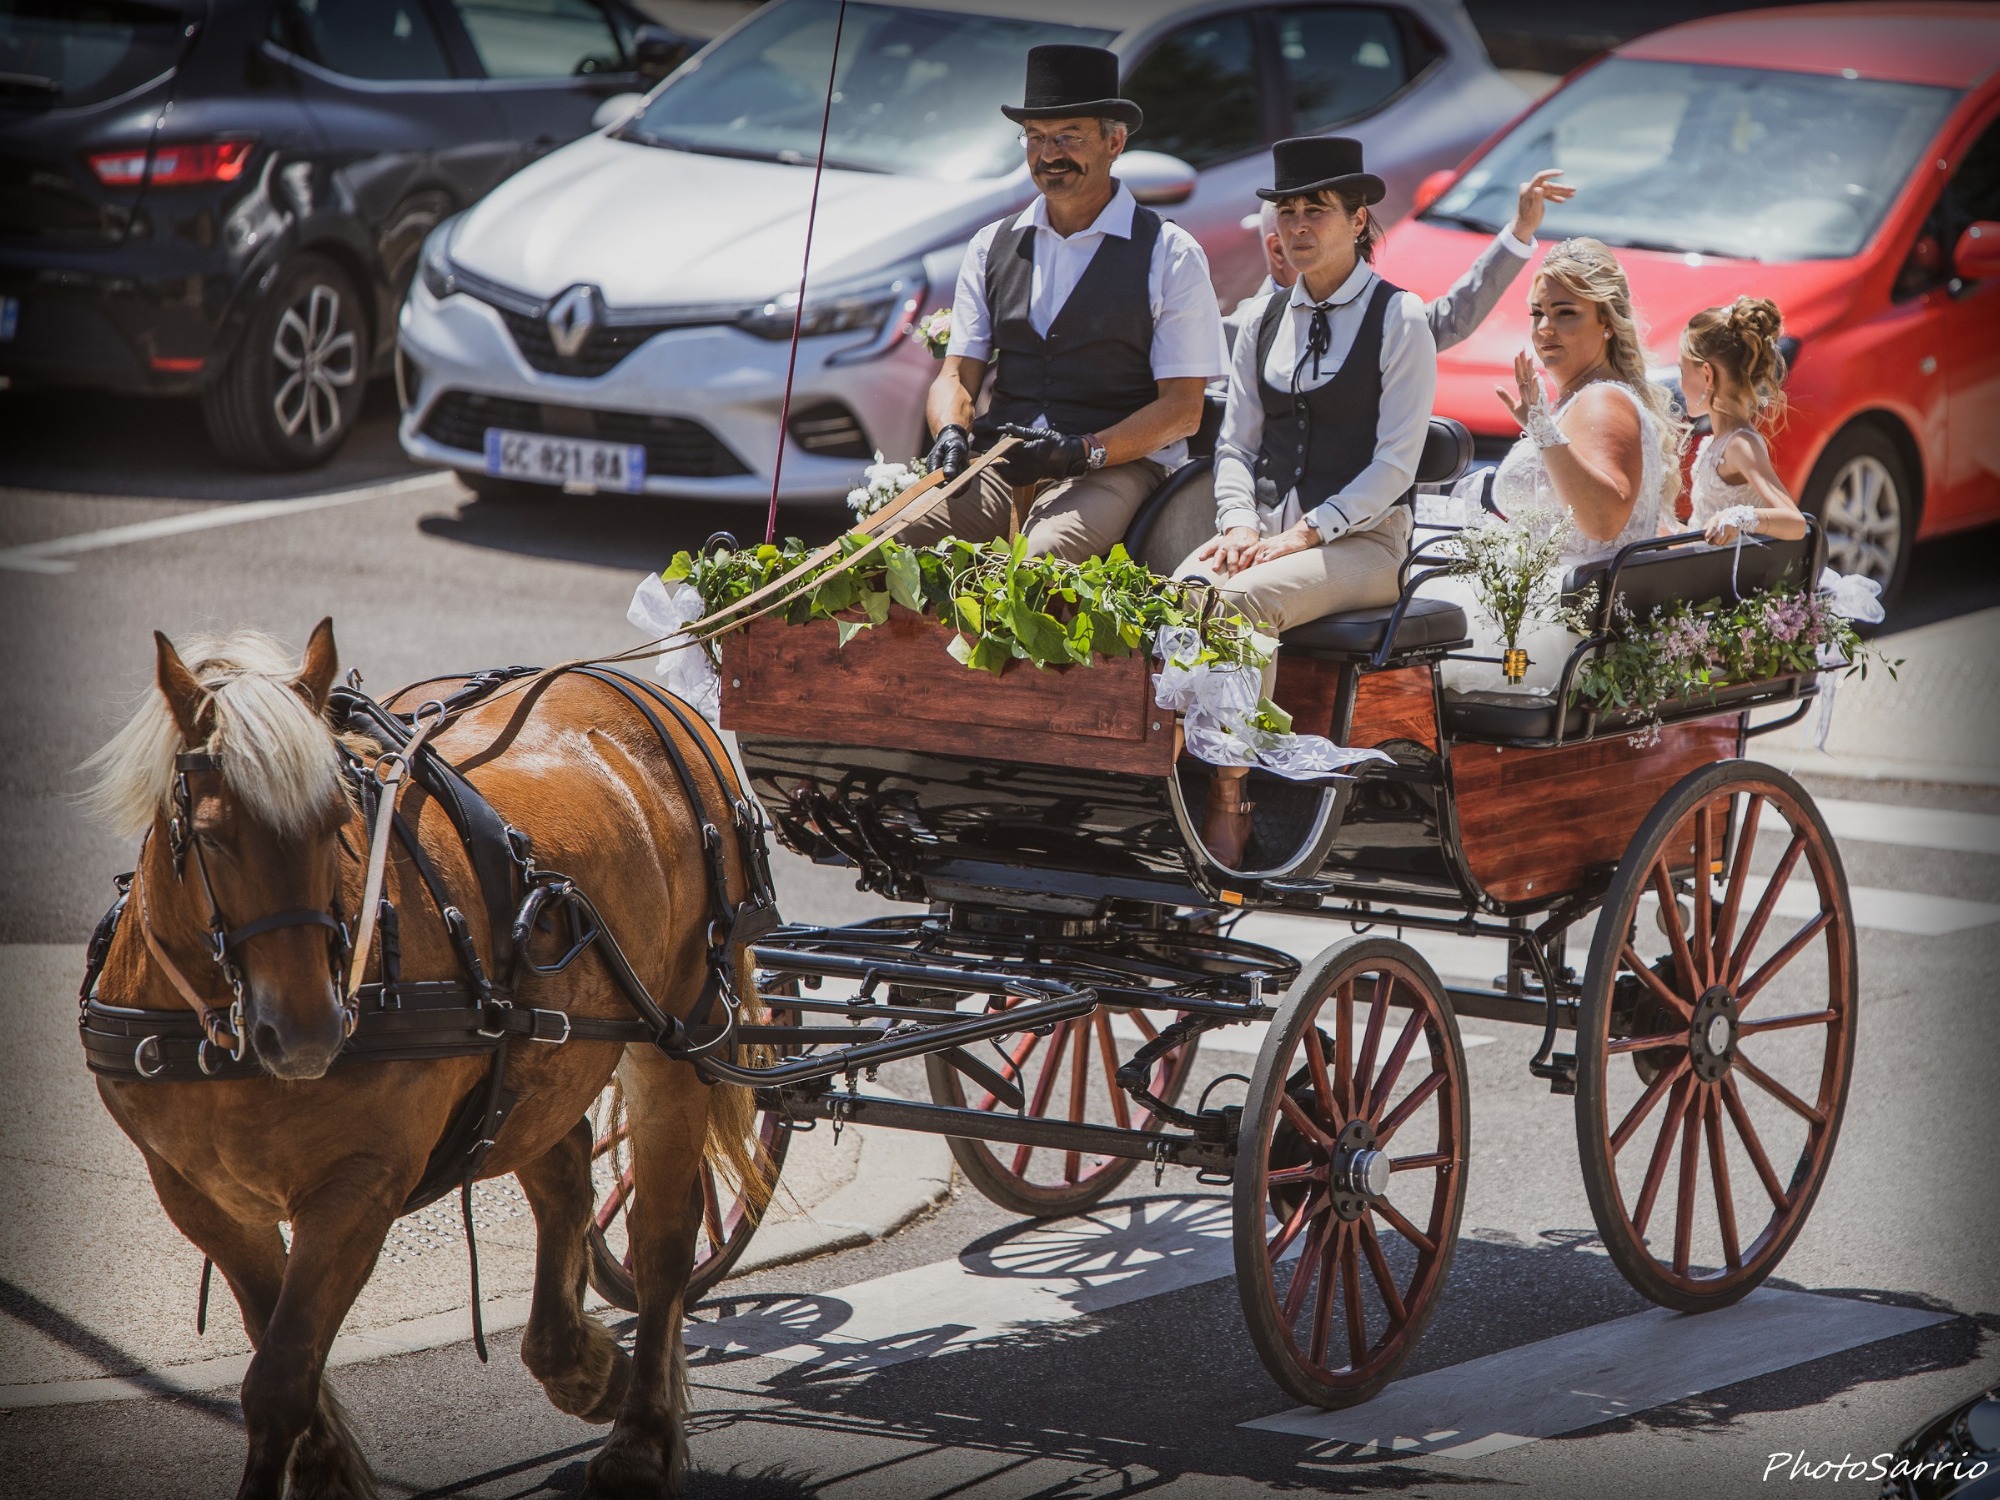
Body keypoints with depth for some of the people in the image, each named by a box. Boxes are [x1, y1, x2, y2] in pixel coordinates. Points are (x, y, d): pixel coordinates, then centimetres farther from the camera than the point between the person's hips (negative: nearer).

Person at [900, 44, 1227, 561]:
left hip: (1116, 465, -4)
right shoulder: (992, 247, 18)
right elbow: (957, 374, 14)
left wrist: (1084, 451, -16)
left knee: (1041, 559, -37)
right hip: (1001, 462, 4)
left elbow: (1183, 407, 0)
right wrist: (951, 433, -11)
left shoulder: (1170, 255, 5)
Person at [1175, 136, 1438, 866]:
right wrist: (1240, 524, -5)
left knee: (1242, 600, -34)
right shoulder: (1265, 321, 16)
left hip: (1362, 541, -5)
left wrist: (1302, 536, -16)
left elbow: (1394, 463, -7)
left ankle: (1229, 803, -29)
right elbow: (1235, 442, 16)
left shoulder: (1399, 321, -1)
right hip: (1269, 530, 5)